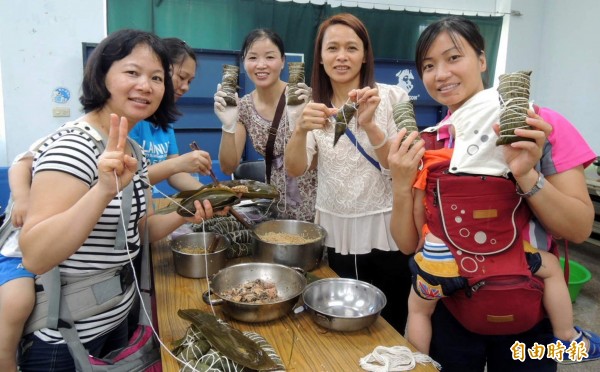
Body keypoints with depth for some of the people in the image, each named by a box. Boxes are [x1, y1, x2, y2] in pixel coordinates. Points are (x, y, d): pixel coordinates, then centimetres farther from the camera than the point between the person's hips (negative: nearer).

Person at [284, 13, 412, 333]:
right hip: (334, 234, 3)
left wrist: (369, 125, -28)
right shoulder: (314, 106, 2)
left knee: (389, 330, 13)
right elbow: (295, 169, -10)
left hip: (384, 232, -2)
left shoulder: (392, 97, -6)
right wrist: (301, 129, -29)